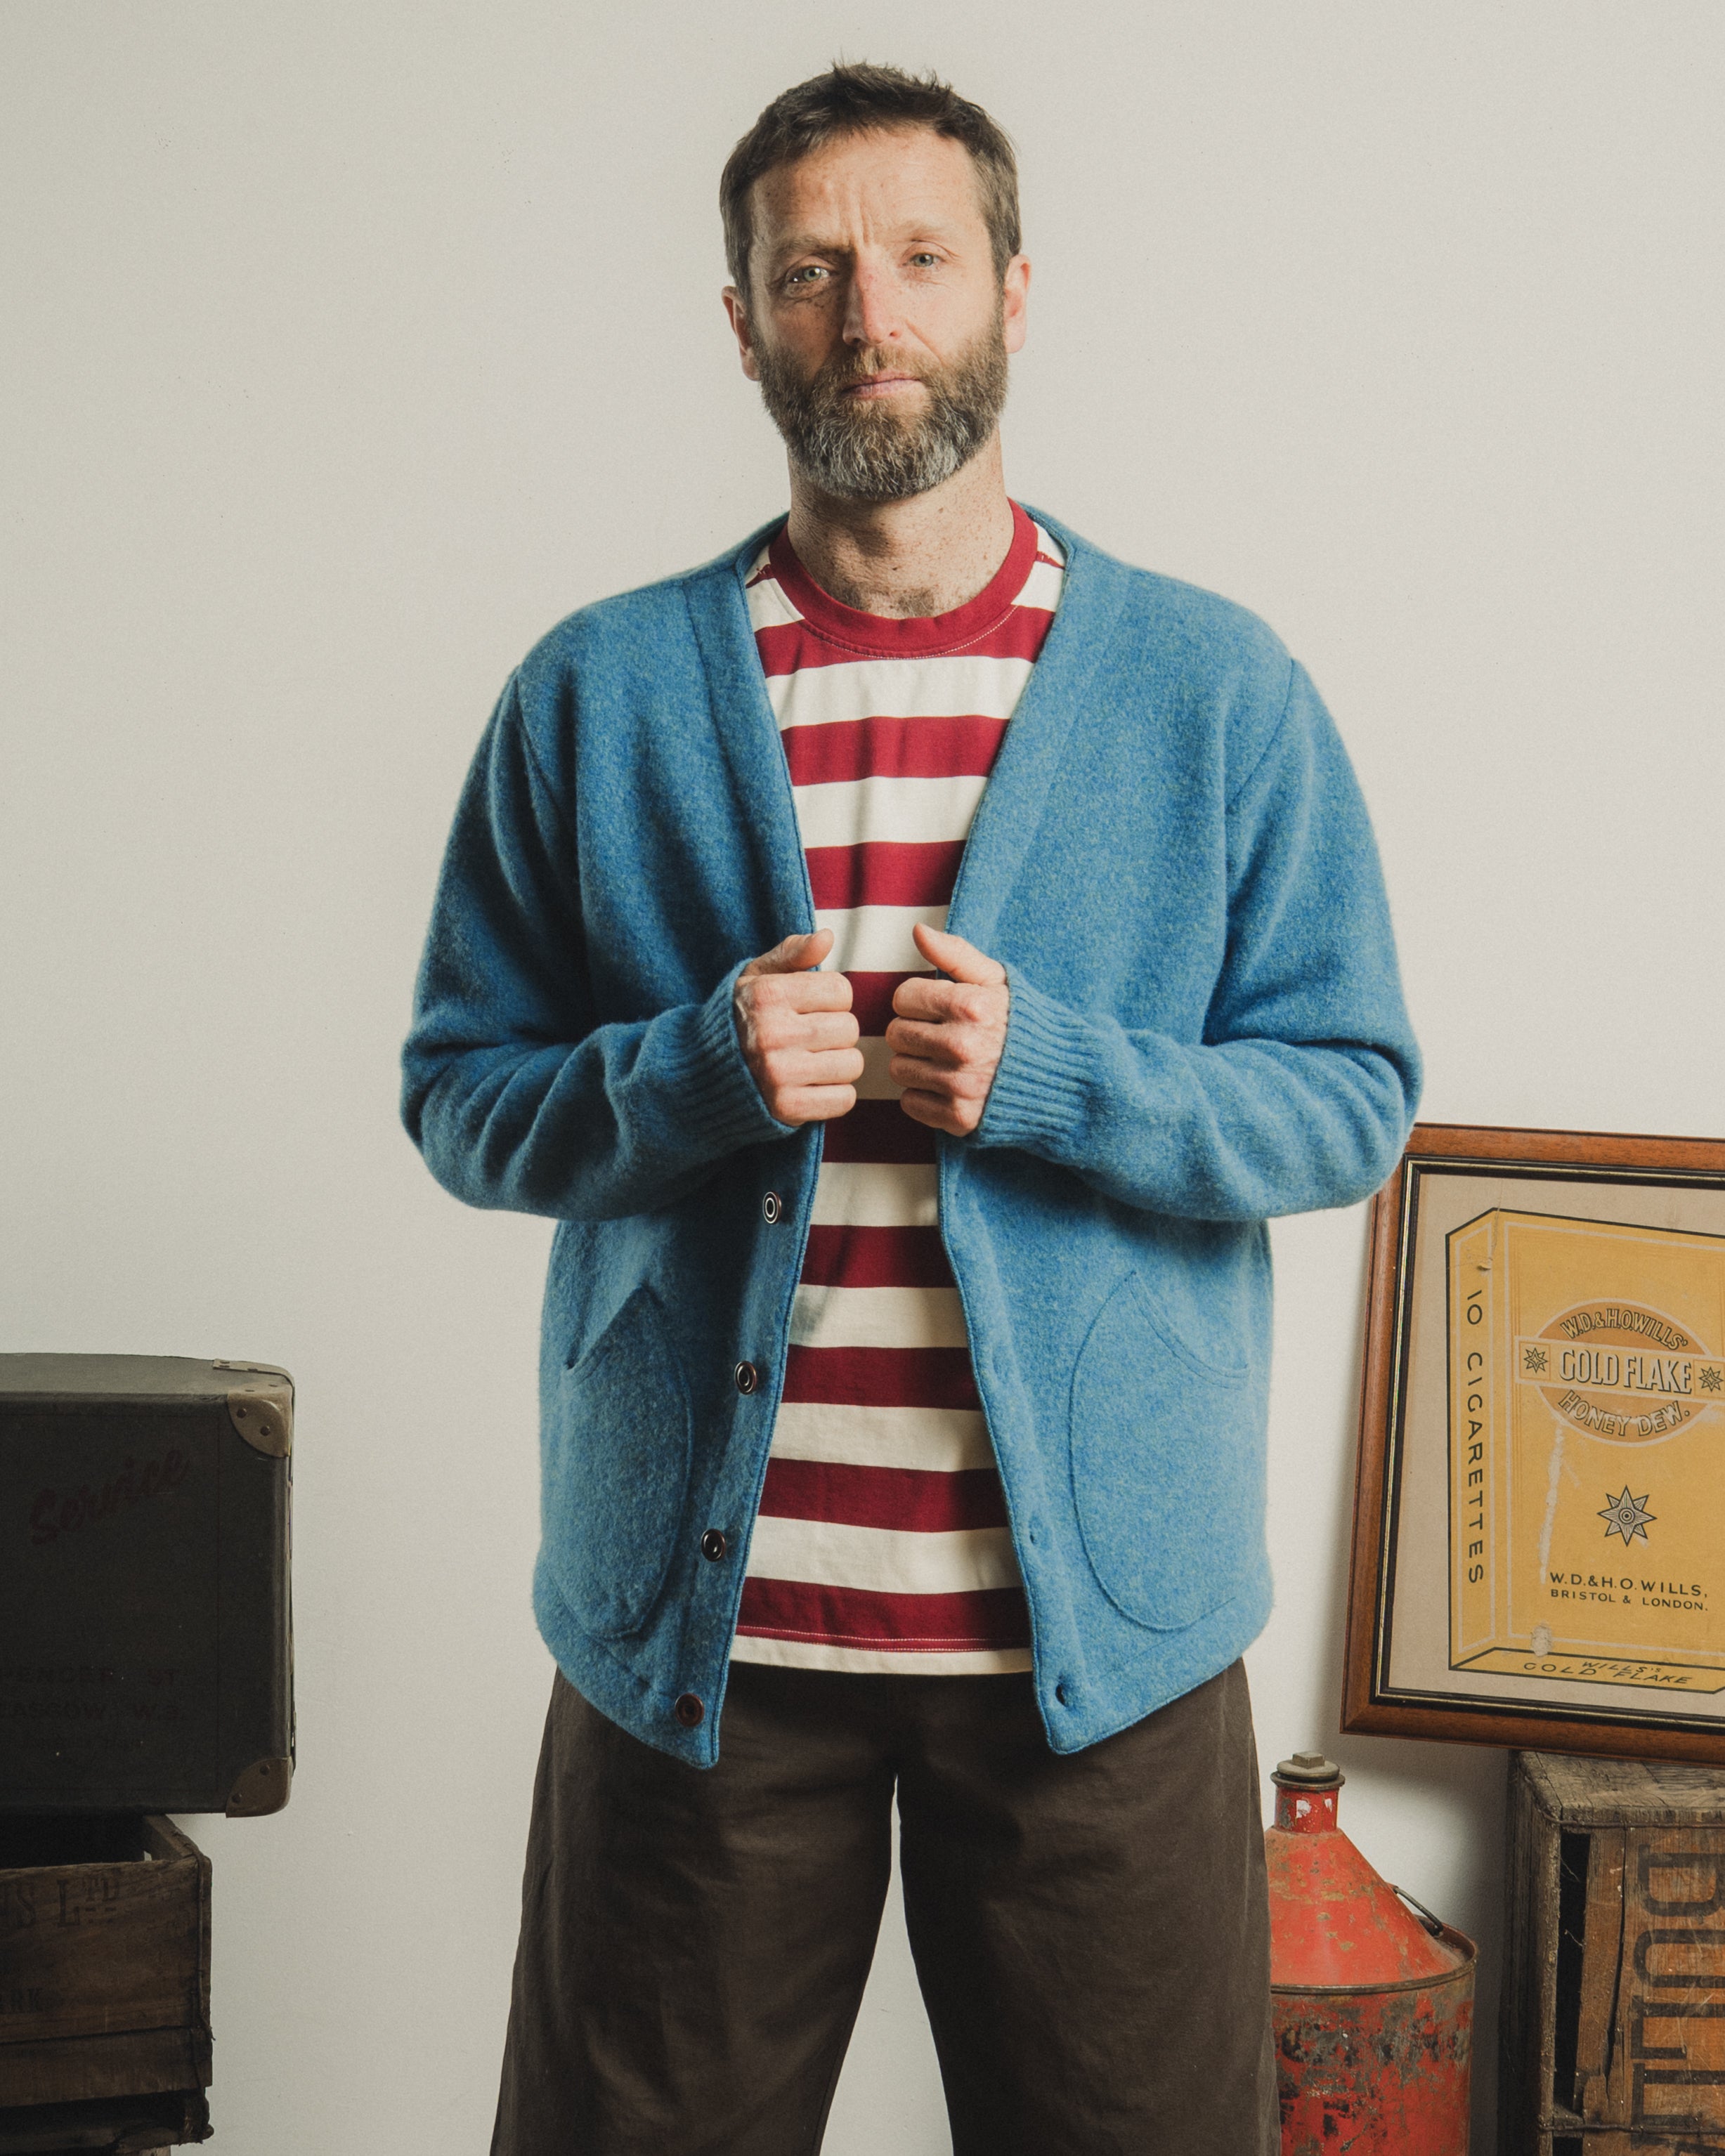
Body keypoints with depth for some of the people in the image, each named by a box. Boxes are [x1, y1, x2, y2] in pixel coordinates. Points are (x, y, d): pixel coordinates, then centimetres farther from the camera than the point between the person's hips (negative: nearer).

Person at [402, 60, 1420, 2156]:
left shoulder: (1218, 689, 2)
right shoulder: (595, 694, 3)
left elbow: (1355, 1096, 1)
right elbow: (461, 1097, 5)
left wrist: (1054, 1074, -17)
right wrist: (696, 1069, -16)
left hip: (1103, 1613, 0)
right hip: (694, 1614, 1)